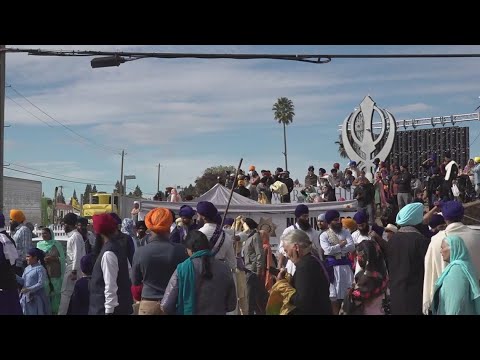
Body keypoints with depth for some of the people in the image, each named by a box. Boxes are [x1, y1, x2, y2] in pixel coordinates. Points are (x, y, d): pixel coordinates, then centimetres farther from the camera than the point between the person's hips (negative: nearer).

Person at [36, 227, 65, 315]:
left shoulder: (57, 244, 2)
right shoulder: (39, 244, 8)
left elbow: (62, 258, 2)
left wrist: (53, 258, -14)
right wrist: (43, 260, -9)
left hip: (56, 274, -2)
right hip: (43, 273, 2)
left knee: (55, 293, -1)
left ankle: (55, 311, 9)